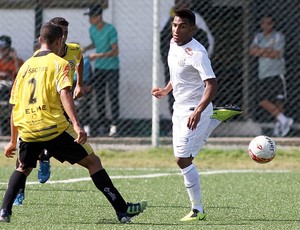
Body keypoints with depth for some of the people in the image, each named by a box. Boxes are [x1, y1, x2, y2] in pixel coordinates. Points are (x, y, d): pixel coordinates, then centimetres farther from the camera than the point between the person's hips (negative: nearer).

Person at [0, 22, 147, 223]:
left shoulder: (26, 66, 18)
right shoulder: (59, 63, 3)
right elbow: (64, 94, -15)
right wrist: (77, 125, -24)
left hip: (27, 130, 5)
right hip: (54, 128, -5)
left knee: (24, 168, 30)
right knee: (93, 162, 5)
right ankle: (123, 210, -1)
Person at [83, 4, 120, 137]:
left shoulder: (110, 30, -16)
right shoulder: (92, 29, 5)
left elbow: (115, 51, -17)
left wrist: (98, 56, -22)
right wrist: (85, 49, 6)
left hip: (112, 68, -6)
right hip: (98, 68, 6)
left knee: (113, 96, -9)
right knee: (99, 97, 4)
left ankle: (114, 125, -7)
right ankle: (101, 126, 9)